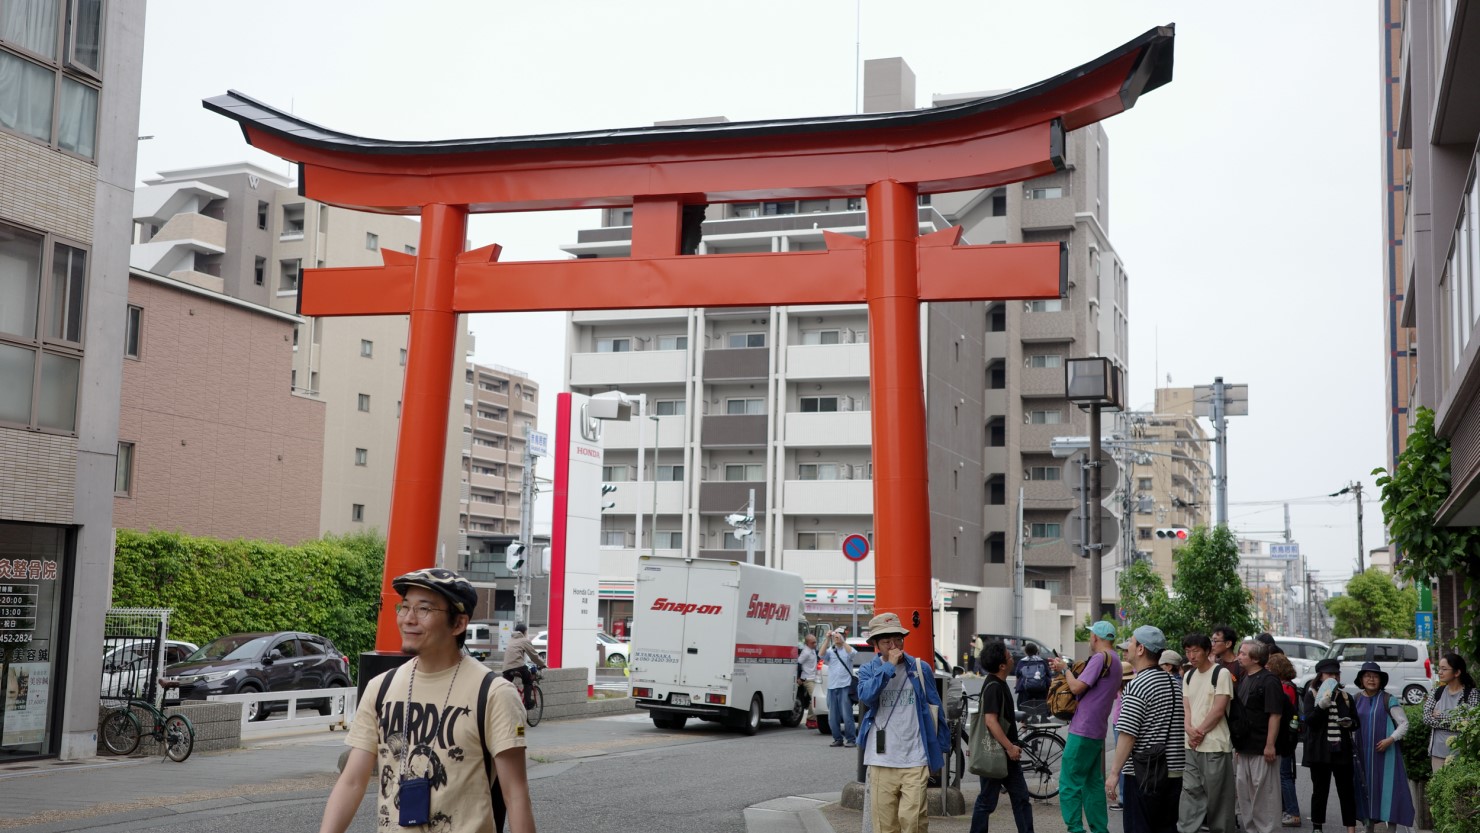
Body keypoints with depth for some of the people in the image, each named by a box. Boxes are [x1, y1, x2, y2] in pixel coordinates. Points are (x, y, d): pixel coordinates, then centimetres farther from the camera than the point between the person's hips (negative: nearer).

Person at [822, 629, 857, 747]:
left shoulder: (847, 649, 6)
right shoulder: (830, 651, 11)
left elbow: (851, 652, -16)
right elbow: (822, 654, -9)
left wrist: (842, 640, -21)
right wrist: (827, 640, -18)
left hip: (845, 686, -3)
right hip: (832, 687, 3)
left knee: (847, 715, -8)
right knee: (833, 717, 5)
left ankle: (851, 739, -2)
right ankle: (838, 739, 15)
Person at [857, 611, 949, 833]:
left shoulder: (920, 669, 4)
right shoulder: (868, 670, 5)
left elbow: (936, 709, 10)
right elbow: (865, 696, -16)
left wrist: (941, 747, 10)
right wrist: (889, 666, -17)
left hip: (915, 759, -1)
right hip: (881, 761, 1)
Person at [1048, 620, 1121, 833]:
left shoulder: (1100, 658, -15)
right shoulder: (1115, 662, 16)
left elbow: (1077, 687, -19)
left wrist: (1065, 668, -5)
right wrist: (1067, 669, 17)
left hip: (1083, 731, -10)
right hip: (1097, 731, 10)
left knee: (1070, 783, -6)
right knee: (1093, 782, 15)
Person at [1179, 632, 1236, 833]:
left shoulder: (1221, 674, -7)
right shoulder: (1188, 676, 15)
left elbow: (1219, 710, -12)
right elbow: (1186, 707, 11)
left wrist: (1200, 732, -9)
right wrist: (1189, 729, -7)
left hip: (1215, 746, -6)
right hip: (1192, 746, 6)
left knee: (1217, 793, 0)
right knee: (1190, 790, 3)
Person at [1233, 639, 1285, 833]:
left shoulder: (1268, 681, -12)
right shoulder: (1242, 680, 14)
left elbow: (1275, 715, -17)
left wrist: (1270, 745, -20)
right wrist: (1237, 743, 18)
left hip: (1261, 749, -9)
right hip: (1243, 748, 9)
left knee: (1264, 794, -3)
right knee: (1243, 791, 14)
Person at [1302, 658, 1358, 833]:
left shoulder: (1345, 696, 11)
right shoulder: (1312, 695, 1)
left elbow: (1355, 722, 18)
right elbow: (1309, 720, -10)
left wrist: (1349, 723, -5)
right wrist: (1322, 705, -23)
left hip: (1341, 750, 3)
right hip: (1320, 751, -3)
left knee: (1346, 790, 2)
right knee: (1320, 790, 5)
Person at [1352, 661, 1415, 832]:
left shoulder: (1388, 700, -4)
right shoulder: (1357, 699, 7)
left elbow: (1404, 723, -4)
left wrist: (1391, 739, -15)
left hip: (1385, 752, -4)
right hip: (1364, 752, 4)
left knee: (1388, 787, -5)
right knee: (1367, 786, 9)